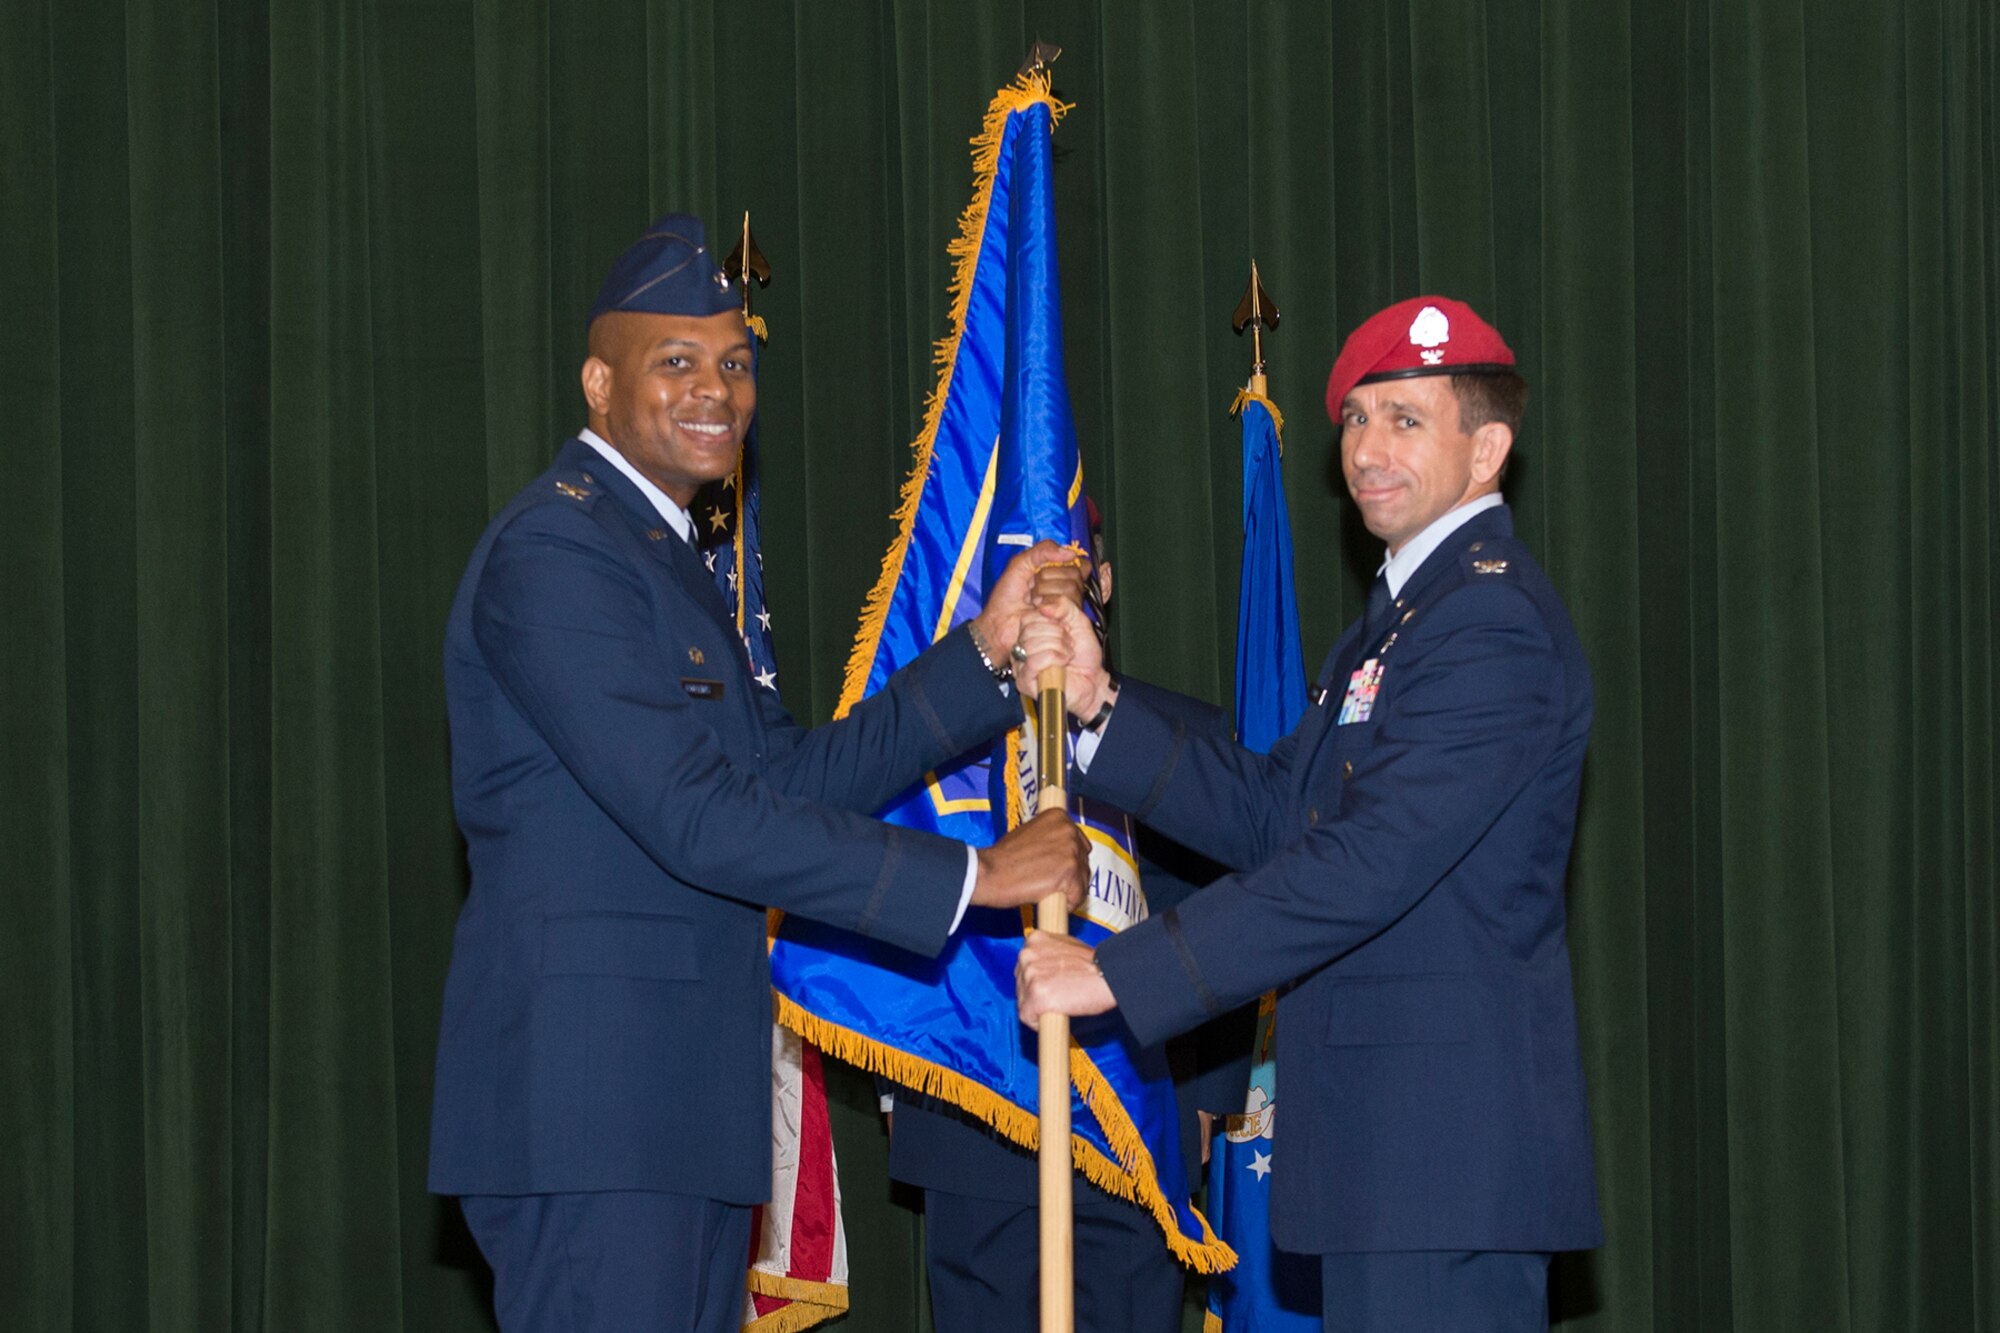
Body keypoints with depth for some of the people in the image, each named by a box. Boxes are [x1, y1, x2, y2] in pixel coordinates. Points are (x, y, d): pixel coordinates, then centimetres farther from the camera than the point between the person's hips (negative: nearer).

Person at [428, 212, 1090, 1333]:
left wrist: (985, 656, 4)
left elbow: (796, 779, 15)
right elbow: (694, 815, -19)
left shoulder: (662, 555, 21)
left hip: (678, 1097, 10)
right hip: (592, 1101, -10)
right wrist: (970, 879, -16)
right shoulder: (556, 552, -12)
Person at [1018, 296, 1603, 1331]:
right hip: (1389, 1130, 10)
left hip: (1450, 1129, -10)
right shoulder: (1404, 610, 20)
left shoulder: (1494, 624, -15)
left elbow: (1370, 863, -23)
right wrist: (1099, 705, 3)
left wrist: (1119, 973, -22)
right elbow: (1269, 815, 16)